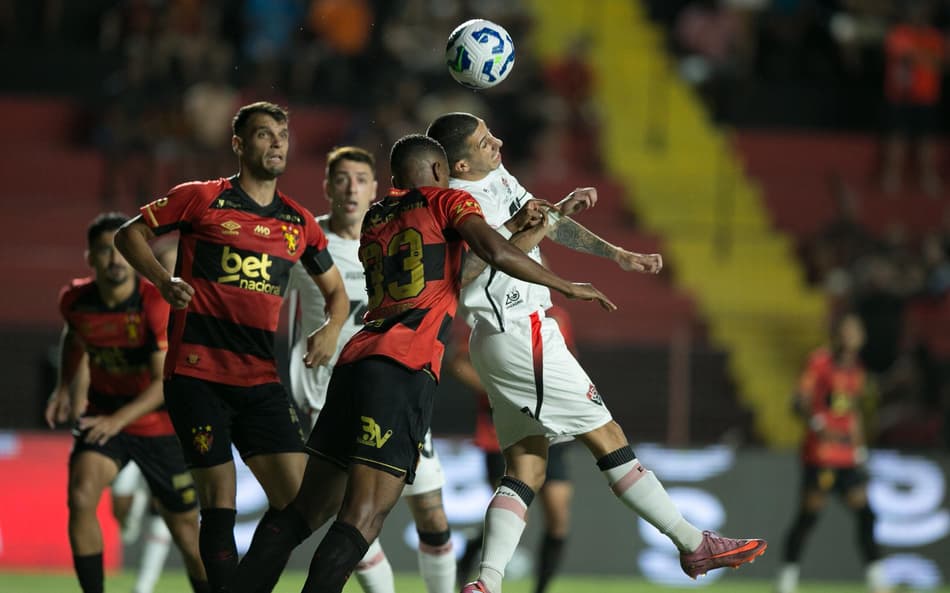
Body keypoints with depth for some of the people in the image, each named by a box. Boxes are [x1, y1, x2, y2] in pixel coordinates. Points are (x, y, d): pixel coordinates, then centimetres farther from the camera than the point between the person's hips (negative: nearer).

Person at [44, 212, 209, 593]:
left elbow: (165, 383, -28)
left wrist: (117, 420, -39)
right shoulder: (75, 300, -10)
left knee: (185, 531, 4)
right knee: (81, 496, -24)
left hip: (160, 424, -2)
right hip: (101, 418, 2)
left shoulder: (157, 304, -23)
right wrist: (66, 387, 6)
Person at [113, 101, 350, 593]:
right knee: (220, 496, -9)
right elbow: (129, 234, 9)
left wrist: (331, 330, 2)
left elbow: (336, 292, 23)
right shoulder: (202, 199, 1)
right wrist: (163, 280, -8)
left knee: (296, 493, -6)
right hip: (197, 373, -4)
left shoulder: (299, 223, 13)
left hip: (261, 378, 5)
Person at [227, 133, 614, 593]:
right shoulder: (447, 201, 8)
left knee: (309, 508, 12)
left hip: (354, 362, 7)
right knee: (364, 516, -14)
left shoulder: (374, 219, 26)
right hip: (404, 369, -7)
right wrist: (566, 287, 4)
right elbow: (496, 253, -8)